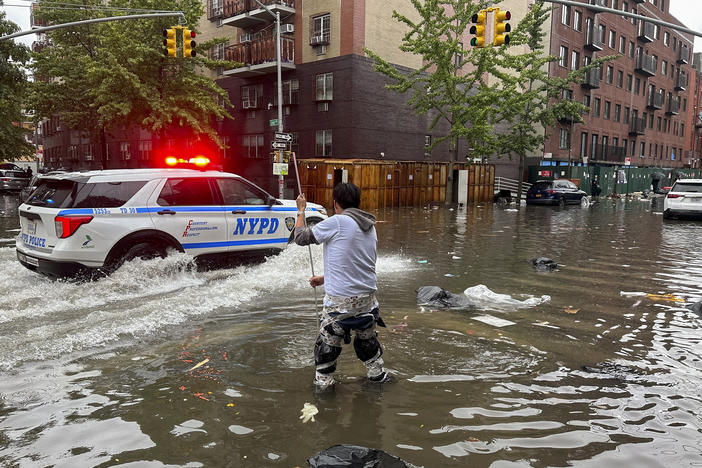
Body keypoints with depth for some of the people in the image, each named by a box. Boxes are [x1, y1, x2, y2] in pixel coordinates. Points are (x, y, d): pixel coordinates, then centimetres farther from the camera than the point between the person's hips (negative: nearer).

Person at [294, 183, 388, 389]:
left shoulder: (336, 222, -14)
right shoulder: (370, 227, 10)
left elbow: (301, 237, -4)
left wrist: (301, 210, 11)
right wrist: (325, 278, 25)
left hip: (340, 300, -7)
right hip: (367, 296, 7)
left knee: (327, 344, 10)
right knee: (367, 339, 26)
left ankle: (323, 383, 21)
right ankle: (377, 374, 39)